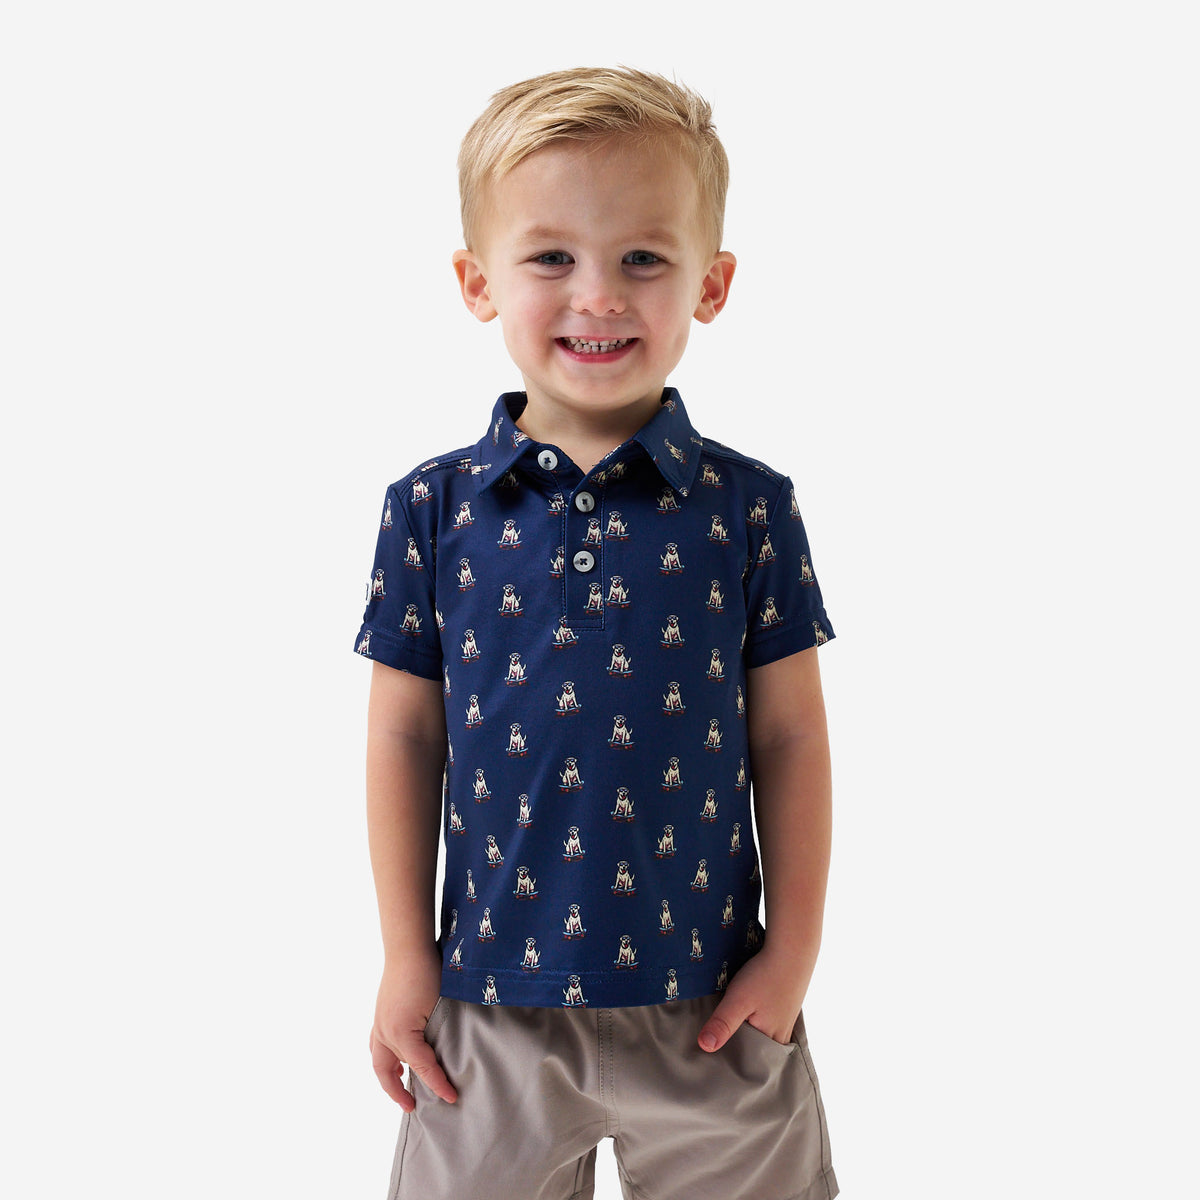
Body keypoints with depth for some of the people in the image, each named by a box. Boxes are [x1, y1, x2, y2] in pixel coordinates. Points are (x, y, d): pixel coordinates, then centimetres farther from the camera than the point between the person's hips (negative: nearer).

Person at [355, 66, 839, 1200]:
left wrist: (793, 951, -1)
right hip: (492, 999, 1)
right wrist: (405, 959, 3)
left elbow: (788, 736, 0)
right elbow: (405, 734, 1)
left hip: (711, 1004, 0)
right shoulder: (431, 511, -4)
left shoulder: (749, 509, -5)